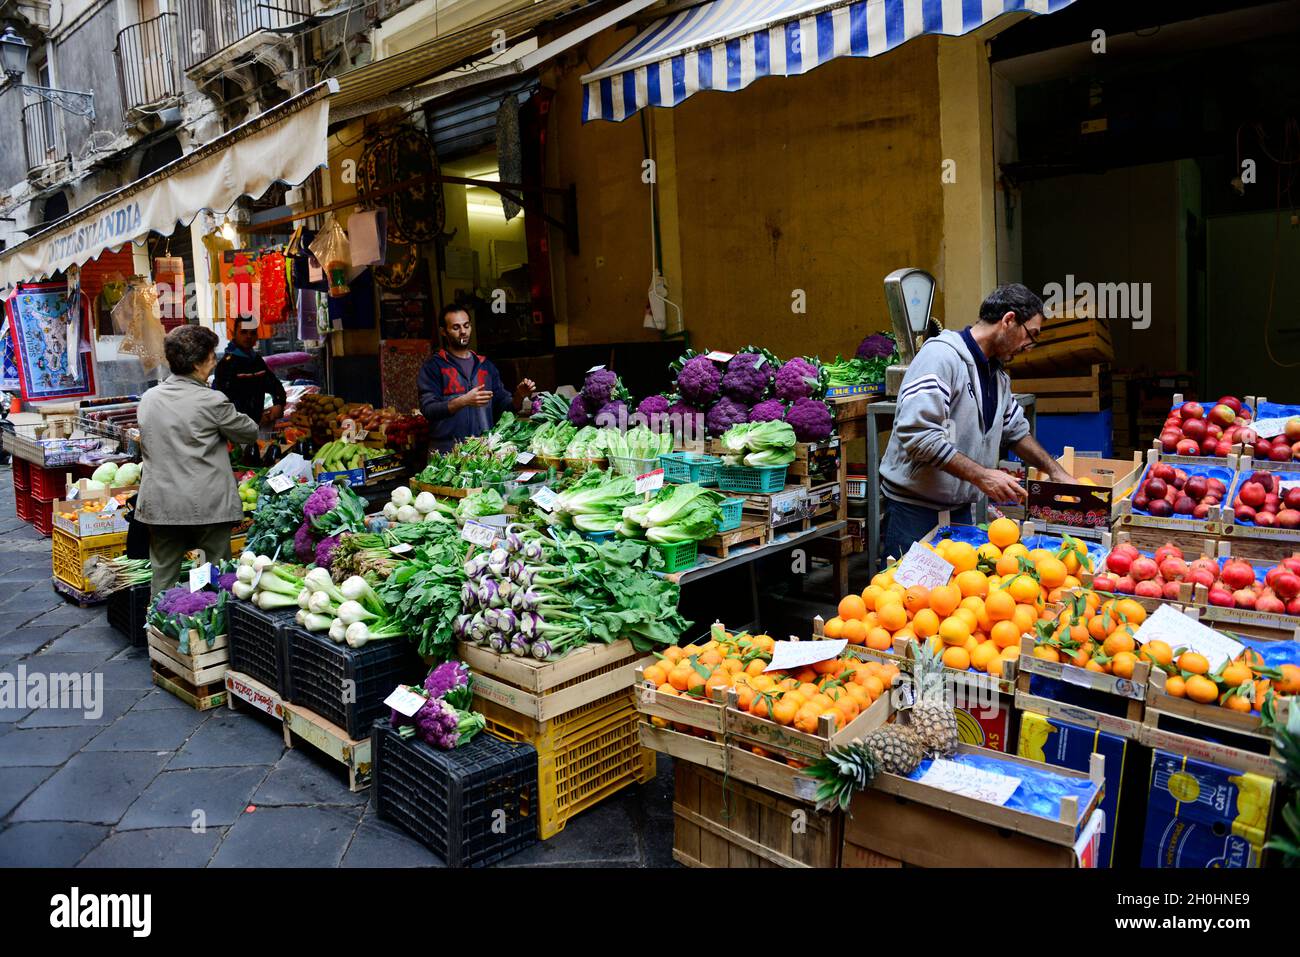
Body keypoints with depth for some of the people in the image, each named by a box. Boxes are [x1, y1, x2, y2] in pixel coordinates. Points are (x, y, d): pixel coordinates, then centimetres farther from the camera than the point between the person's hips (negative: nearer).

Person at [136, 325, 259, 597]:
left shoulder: (148, 398, 6)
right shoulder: (213, 401, -12)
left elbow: (145, 445, 18)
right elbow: (249, 433, 1)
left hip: (160, 505, 5)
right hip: (208, 506, -5)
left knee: (163, 578, 12)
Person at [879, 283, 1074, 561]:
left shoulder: (997, 373, 14)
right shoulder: (941, 355, -17)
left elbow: (1016, 430, 28)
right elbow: (917, 433, -27)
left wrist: (1056, 470, 19)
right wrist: (980, 475, -25)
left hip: (960, 507, 9)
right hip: (914, 506, -9)